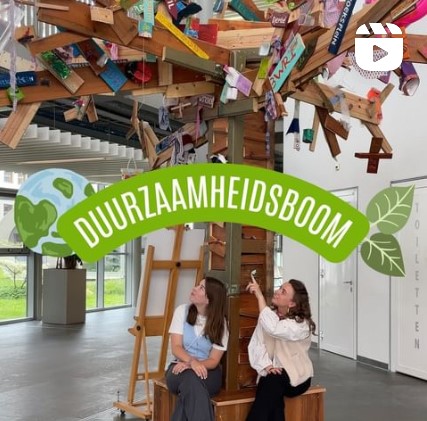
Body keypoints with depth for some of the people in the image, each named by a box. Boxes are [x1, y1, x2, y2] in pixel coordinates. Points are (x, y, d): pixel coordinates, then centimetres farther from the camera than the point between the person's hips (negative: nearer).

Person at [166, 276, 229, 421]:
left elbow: (214, 361, -8)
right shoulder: (182, 311, -2)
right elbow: (176, 347, -9)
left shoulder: (220, 323, -4)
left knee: (191, 380, -36)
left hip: (207, 371, 0)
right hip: (181, 367, 0)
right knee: (190, 377, -36)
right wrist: (192, 361, -30)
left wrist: (190, 365, -26)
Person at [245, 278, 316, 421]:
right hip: (272, 375, 3)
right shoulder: (269, 315, 2)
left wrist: (260, 295, -32)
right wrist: (266, 365, -24)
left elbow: (273, 329, -35)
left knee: (272, 381, -35)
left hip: (296, 377, -3)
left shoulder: (301, 324, -16)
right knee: (273, 397, -31)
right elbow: (256, 343, -6)